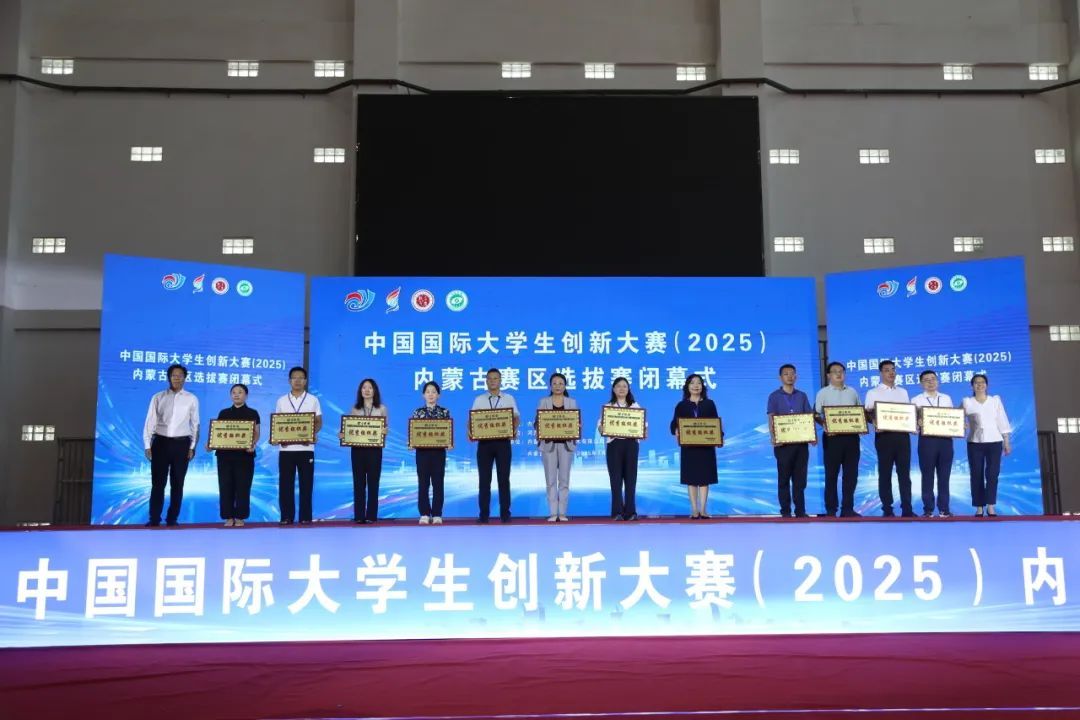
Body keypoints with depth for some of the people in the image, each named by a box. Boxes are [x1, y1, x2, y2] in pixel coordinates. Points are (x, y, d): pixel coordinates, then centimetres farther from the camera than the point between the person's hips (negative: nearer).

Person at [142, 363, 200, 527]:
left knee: (177, 483, 6)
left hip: (181, 444, 0)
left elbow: (195, 424, 4)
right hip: (161, 442, 0)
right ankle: (154, 519, 7)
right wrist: (147, 445, -2)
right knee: (158, 482, 2)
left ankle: (172, 519, 14)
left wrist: (192, 447, -2)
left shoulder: (191, 399, 3)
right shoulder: (158, 397, 4)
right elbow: (150, 422, 3)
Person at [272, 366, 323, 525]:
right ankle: (287, 517, 7)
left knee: (306, 483, 1)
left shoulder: (313, 400, 7)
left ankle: (305, 517, 7)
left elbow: (319, 422, 6)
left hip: (306, 448, -1)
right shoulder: (281, 401, 10)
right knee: (285, 484, 1)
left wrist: (312, 434, -13)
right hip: (286, 448, 1)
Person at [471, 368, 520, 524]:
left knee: (503, 478, 0)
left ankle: (505, 513, 6)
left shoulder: (509, 399, 10)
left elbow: (516, 417, 5)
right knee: (484, 479, 1)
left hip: (503, 441, 0)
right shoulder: (479, 400, 10)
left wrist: (514, 429, -16)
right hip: (484, 442, 1)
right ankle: (484, 514, 5)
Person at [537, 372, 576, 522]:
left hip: (566, 443, 1)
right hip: (549, 443, -1)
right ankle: (552, 513, 4)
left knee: (564, 479, 2)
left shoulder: (572, 402, 9)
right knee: (550, 480, 0)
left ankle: (562, 513, 8)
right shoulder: (544, 402, 7)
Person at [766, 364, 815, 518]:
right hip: (783, 442, -3)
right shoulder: (774, 396, 3)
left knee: (800, 478, 4)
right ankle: (785, 511, 5)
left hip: (801, 441, 3)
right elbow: (771, 419, -5)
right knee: (784, 478, 1)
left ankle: (800, 510, 9)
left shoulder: (802, 396, 12)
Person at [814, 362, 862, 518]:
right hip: (832, 437, -4)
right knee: (831, 474, 0)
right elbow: (816, 415, -2)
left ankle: (847, 509, 12)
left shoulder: (852, 392, 14)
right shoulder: (823, 393, 3)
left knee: (851, 474, 4)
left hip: (851, 436, 4)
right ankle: (831, 510, 5)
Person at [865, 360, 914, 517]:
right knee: (885, 473, 1)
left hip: (902, 435, 3)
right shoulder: (873, 393, 4)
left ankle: (907, 509, 6)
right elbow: (868, 415, -2)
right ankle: (887, 510, 6)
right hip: (884, 435, -3)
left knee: (904, 472, 3)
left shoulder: (903, 392, 16)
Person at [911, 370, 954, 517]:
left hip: (945, 439, 2)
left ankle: (944, 509, 10)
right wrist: (918, 423, -23)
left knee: (944, 476, 4)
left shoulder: (947, 399, 15)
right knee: (927, 476, 1)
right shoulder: (916, 400, 5)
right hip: (927, 440, -2)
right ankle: (928, 509, 6)